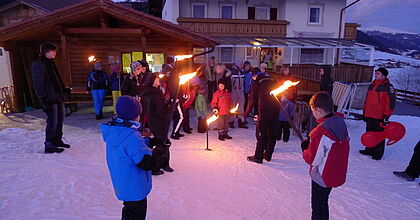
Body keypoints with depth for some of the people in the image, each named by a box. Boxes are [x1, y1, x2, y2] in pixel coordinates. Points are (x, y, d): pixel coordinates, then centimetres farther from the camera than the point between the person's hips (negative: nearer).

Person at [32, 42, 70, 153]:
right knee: (52, 121, -7)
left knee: (60, 119, 15)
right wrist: (44, 99, -20)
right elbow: (38, 85, -15)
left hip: (58, 97, 9)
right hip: (50, 98, -9)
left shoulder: (51, 63, 18)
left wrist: (63, 90, 19)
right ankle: (49, 145, 2)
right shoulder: (38, 65, -10)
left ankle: (57, 140, 27)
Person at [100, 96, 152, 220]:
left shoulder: (113, 131, -5)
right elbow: (148, 163, -28)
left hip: (120, 184, 8)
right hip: (135, 187, -8)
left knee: (129, 209, 29)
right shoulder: (132, 137, -32)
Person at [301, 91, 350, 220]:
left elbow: (313, 160, -23)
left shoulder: (321, 131, -30)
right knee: (322, 202, 27)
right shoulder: (341, 123, -5)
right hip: (337, 174, 8)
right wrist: (312, 143, 4)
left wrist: (304, 149, -4)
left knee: (318, 206, 11)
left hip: (322, 177, -8)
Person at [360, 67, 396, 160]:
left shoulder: (388, 86, -9)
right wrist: (365, 112, 20)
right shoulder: (372, 85, 14)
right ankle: (369, 150, 28)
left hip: (380, 116, -7)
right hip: (369, 115, 7)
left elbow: (391, 102, -13)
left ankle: (378, 154, 12)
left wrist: (386, 115, -16)